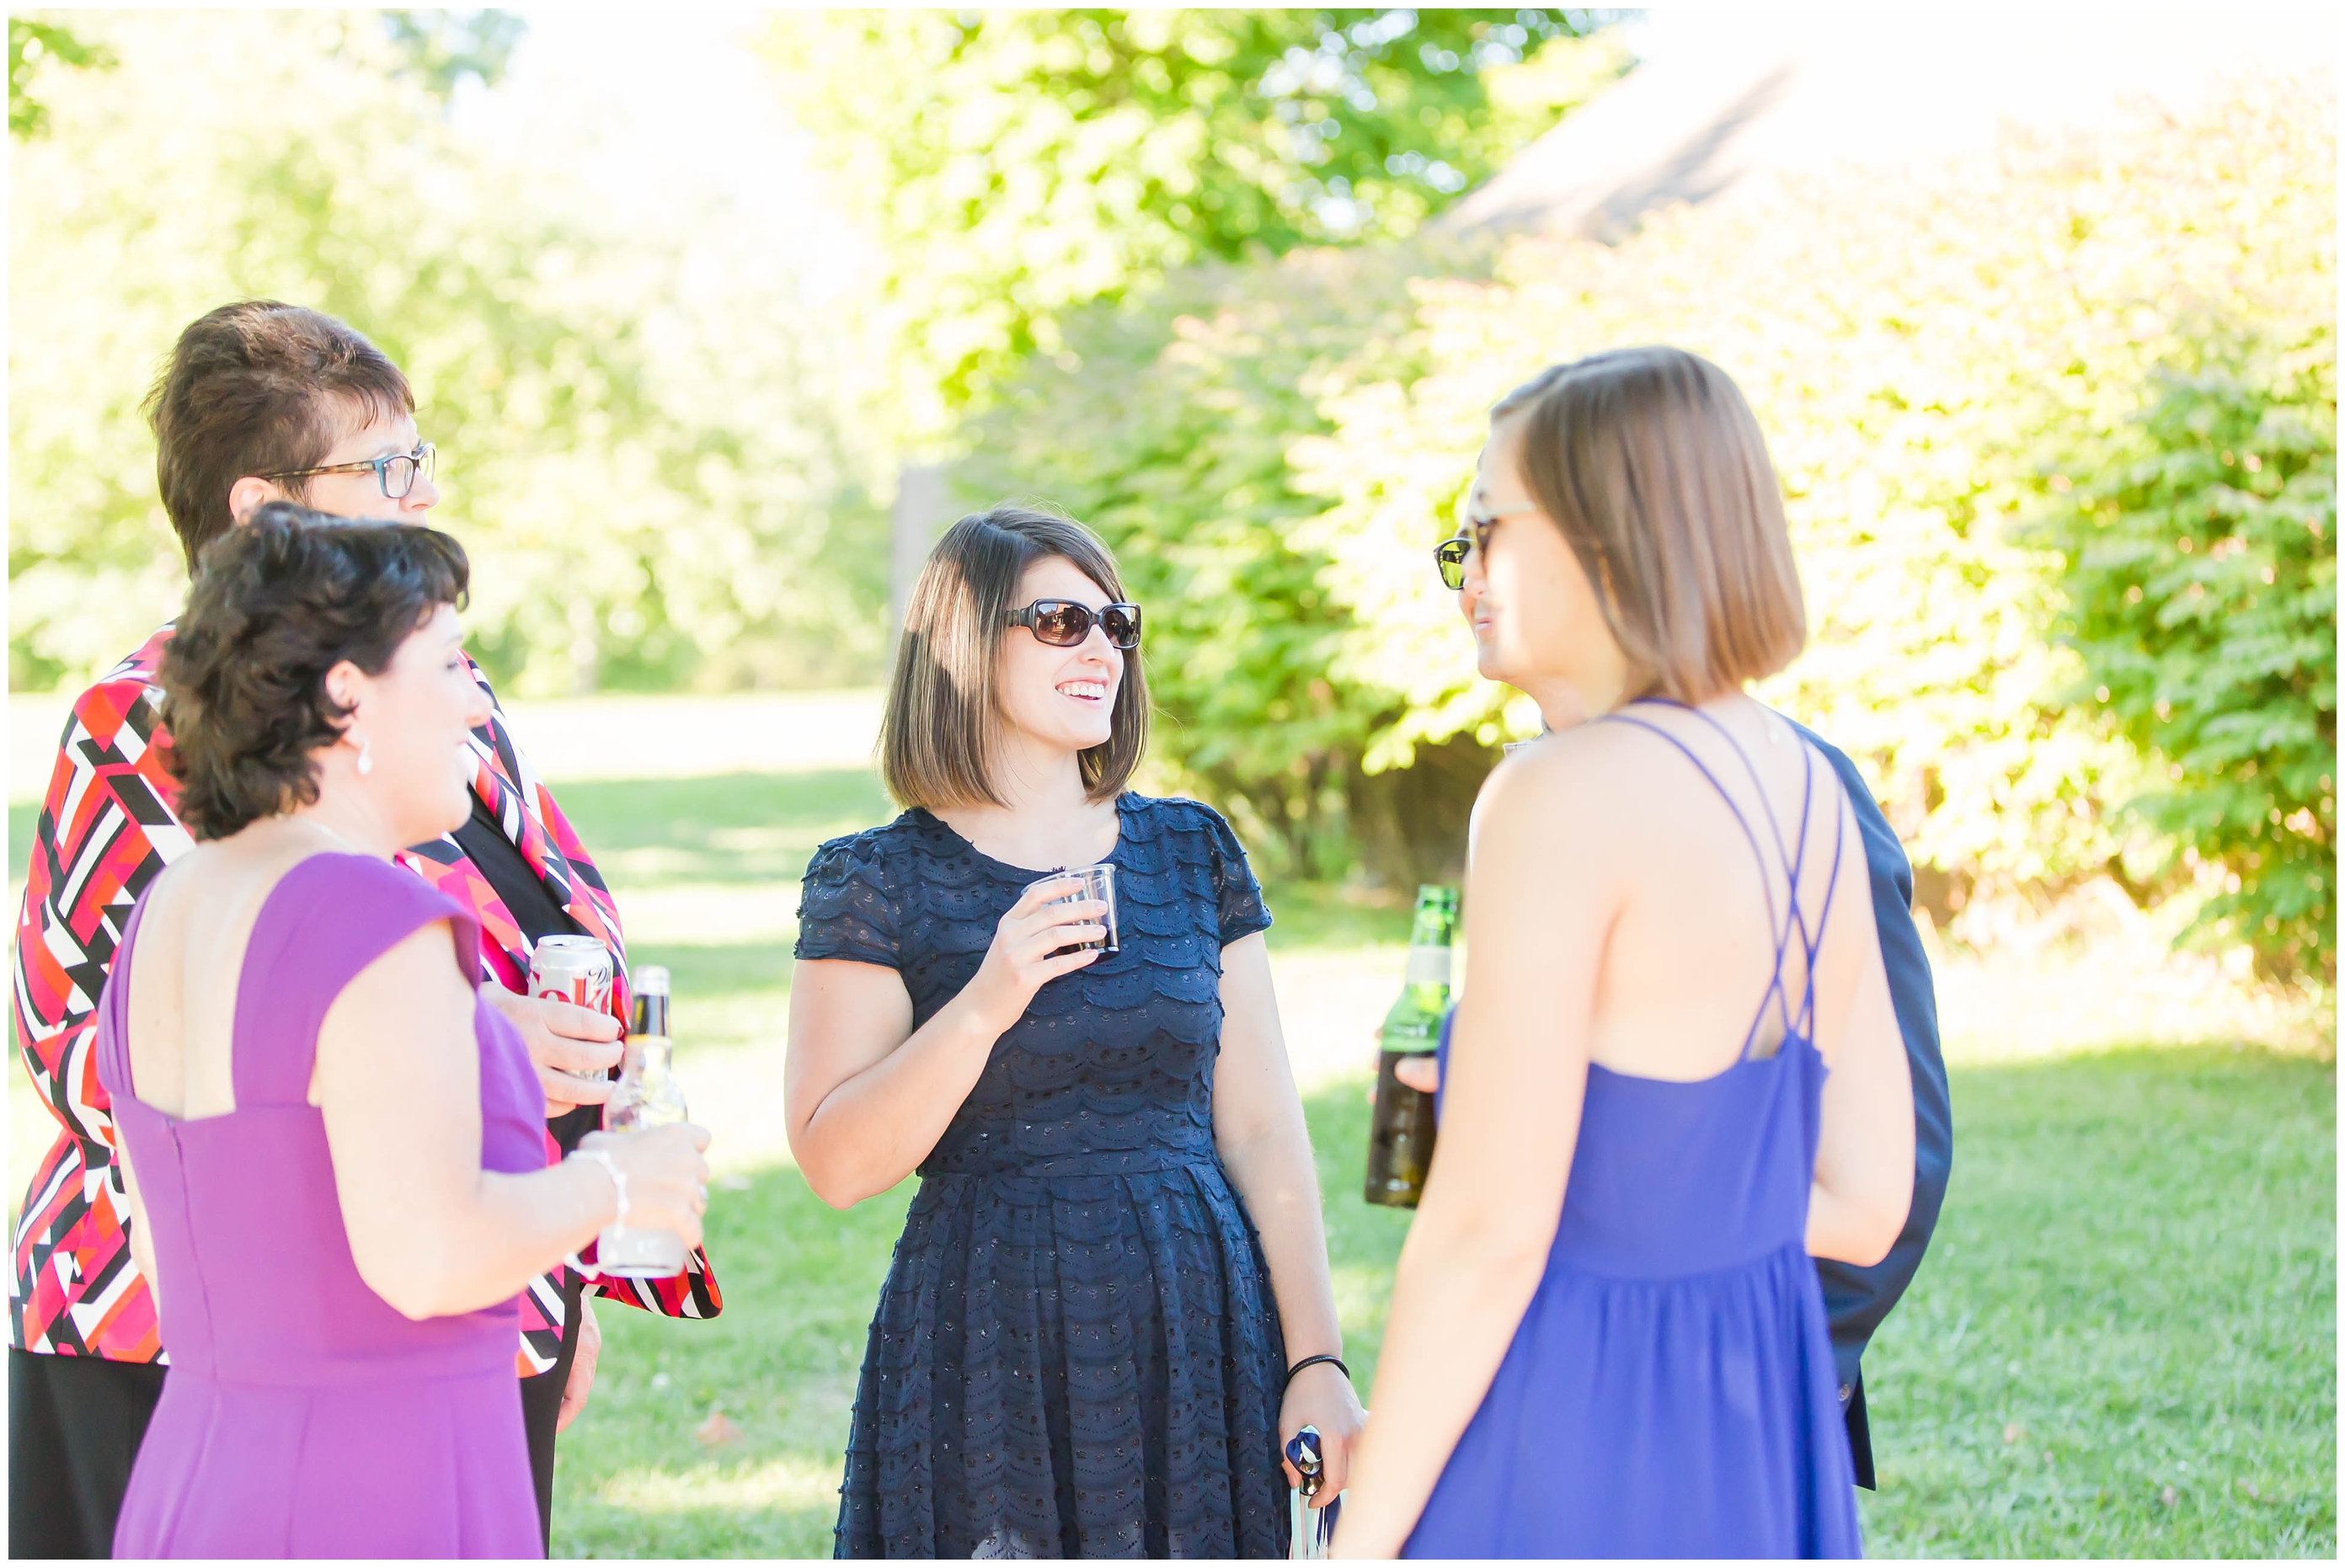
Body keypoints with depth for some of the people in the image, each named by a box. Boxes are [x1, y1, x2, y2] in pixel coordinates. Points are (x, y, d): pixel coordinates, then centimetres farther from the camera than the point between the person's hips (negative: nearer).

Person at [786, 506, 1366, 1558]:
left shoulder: (1192, 852, 9)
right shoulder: (876, 883, -1)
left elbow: (1260, 1127, 6)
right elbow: (836, 1165, -8)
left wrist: (1317, 1361, -2)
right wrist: (985, 1005, -20)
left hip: (1197, 1337, 3)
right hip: (988, 1344, -3)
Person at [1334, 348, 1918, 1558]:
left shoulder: (1564, 798, -18)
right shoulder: (1806, 791, 5)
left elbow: (1489, 1231, -20)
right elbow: (1866, 1205, 10)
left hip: (1572, 1462, -8)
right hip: (1763, 1446, 8)